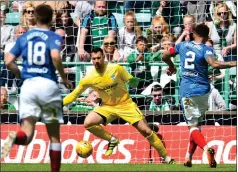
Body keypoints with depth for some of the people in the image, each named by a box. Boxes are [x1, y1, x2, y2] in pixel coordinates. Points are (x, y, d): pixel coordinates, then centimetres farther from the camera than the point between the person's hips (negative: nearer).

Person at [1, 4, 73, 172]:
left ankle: (14, 137, -39)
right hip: (48, 85, -2)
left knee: (27, 134, -4)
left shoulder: (24, 37, 13)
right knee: (54, 136, 12)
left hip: (28, 85, 2)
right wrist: (64, 78, -4)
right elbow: (55, 56, -18)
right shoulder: (54, 37, 2)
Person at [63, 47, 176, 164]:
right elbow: (74, 95, -5)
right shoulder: (89, 78, -15)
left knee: (145, 130, -7)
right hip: (107, 106, 2)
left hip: (126, 104, -2)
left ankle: (166, 158, 7)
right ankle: (112, 140, 1)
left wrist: (134, 81, -29)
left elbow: (131, 81, -5)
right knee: (88, 123, -22)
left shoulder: (116, 68, -18)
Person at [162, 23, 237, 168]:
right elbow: (214, 64, -28)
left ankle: (207, 148, -31)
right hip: (202, 90, -1)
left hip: (186, 91, 1)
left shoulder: (182, 45, 5)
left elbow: (165, 56, 18)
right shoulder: (206, 49, -8)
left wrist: (171, 66, 38)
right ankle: (189, 158, 20)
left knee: (193, 126, -3)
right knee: (197, 124, 19)